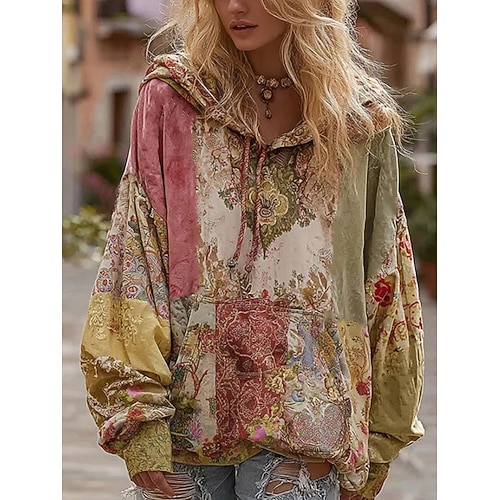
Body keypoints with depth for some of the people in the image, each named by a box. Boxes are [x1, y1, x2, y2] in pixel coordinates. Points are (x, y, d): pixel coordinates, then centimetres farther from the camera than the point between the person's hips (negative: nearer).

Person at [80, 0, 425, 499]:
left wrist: (375, 449, 5)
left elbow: (385, 289, 7)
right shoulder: (171, 100, 2)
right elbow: (131, 263, -2)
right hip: (185, 416, 0)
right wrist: (142, 437, -11)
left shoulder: (360, 122, 3)